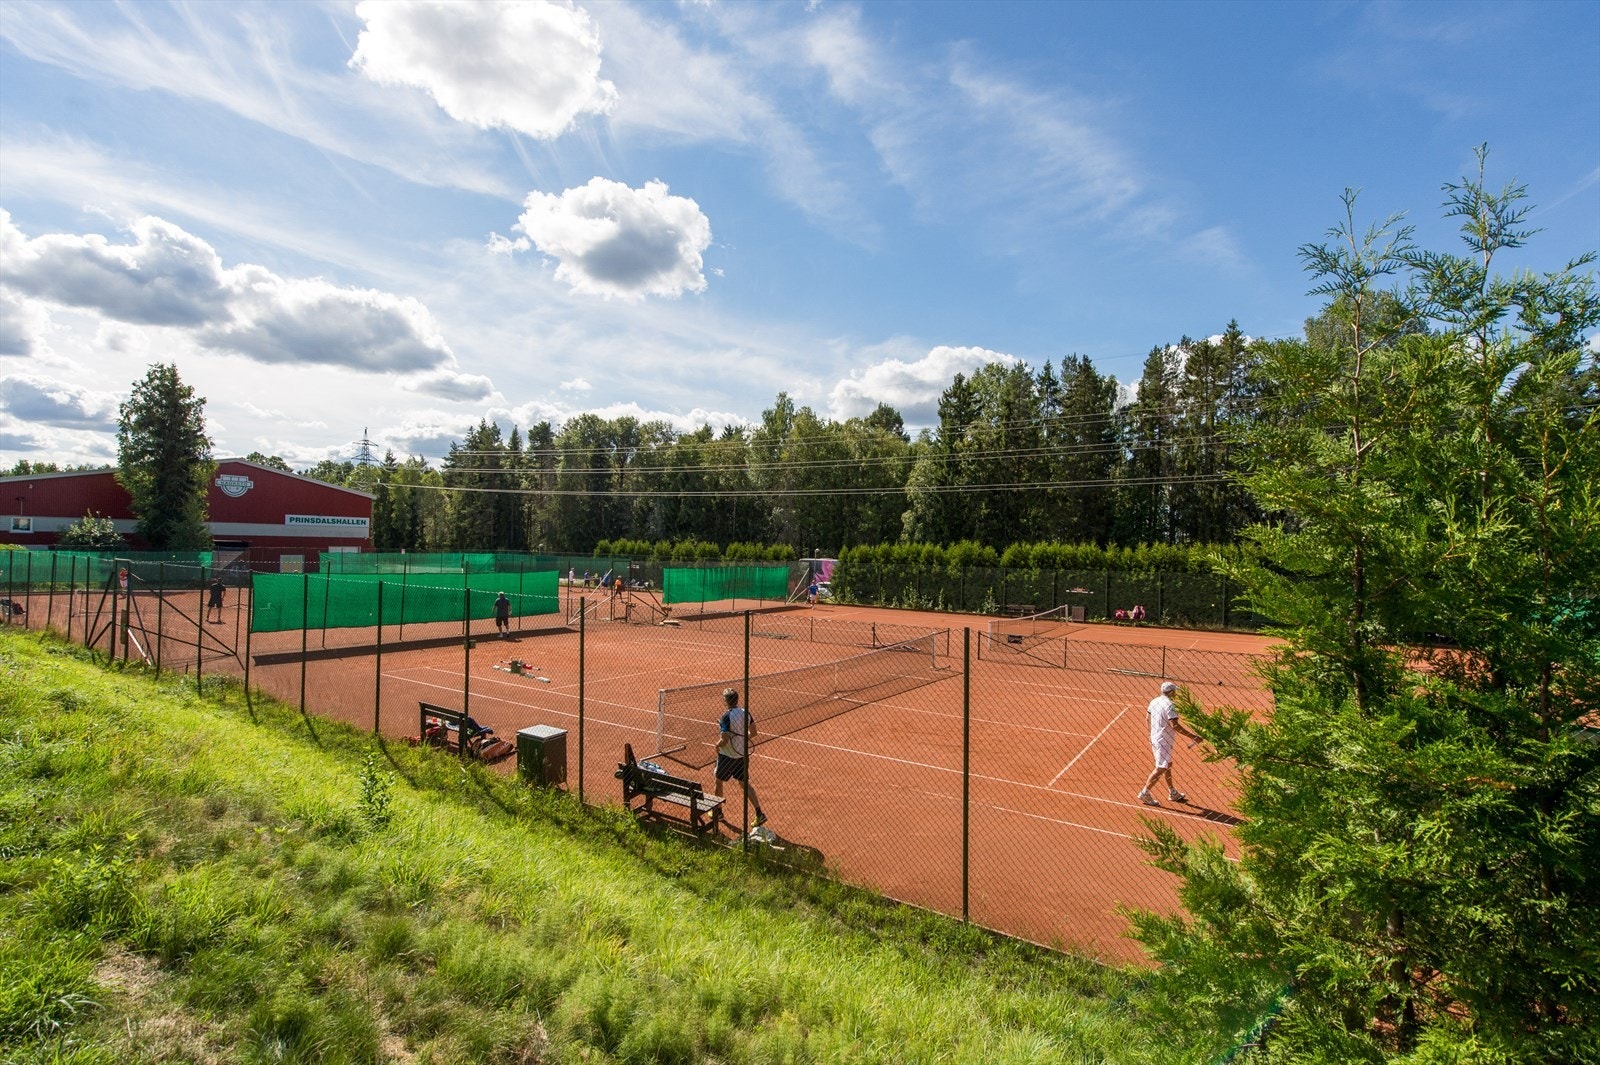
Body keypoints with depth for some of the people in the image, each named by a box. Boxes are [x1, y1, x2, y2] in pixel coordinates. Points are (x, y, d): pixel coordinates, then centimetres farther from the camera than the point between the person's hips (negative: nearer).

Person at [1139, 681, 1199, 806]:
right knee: (1161, 768, -2)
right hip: (1164, 741, -9)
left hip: (1155, 738, 9)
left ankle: (1173, 793, 32)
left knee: (1168, 764, 21)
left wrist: (1151, 739, 21)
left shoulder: (1154, 701, 6)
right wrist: (1192, 736, -23)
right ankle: (1145, 793, -1)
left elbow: (1148, 719, 12)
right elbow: (1175, 725, -26)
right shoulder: (1170, 705, -20)